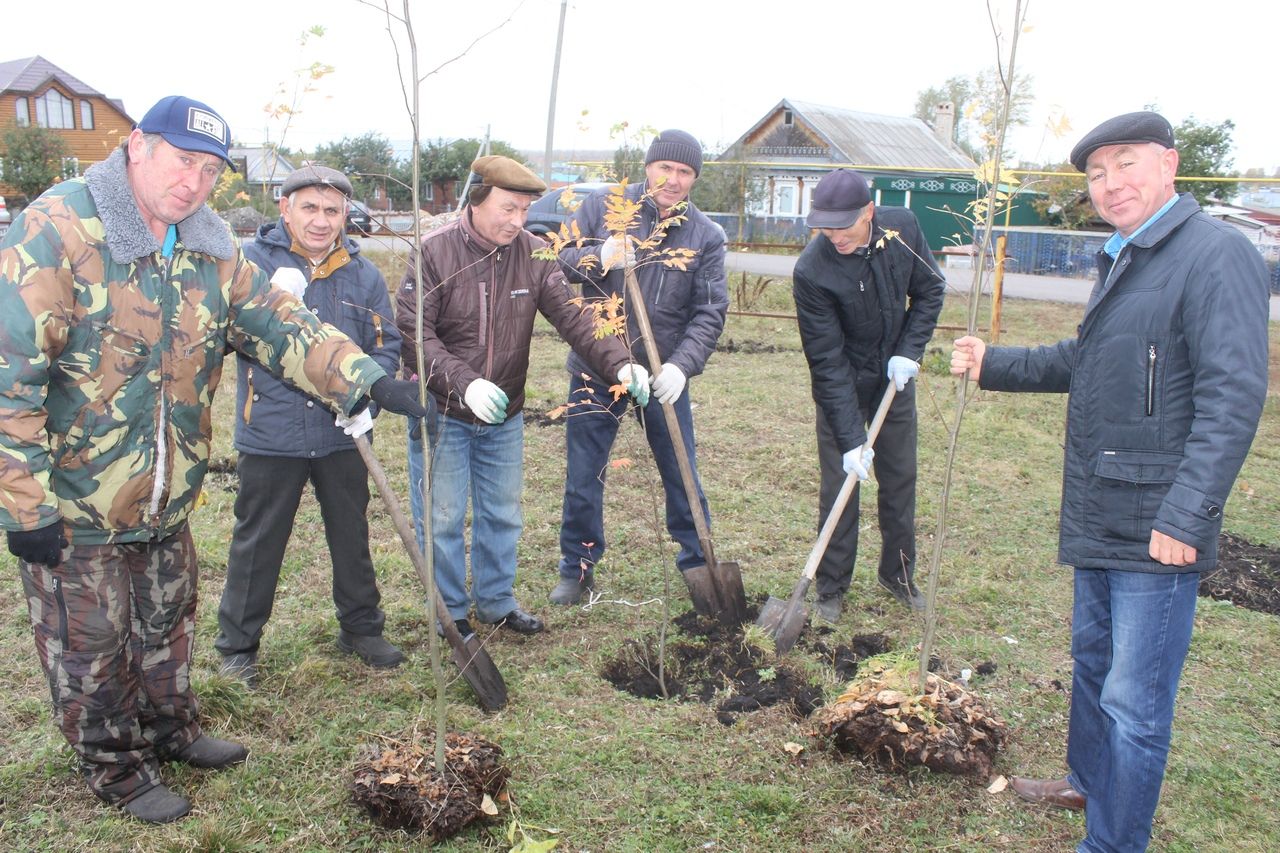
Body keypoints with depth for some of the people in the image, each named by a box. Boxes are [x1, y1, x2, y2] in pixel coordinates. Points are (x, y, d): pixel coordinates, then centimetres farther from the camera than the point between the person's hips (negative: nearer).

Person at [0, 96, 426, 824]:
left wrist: (366, 379, -21)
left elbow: (280, 325, -5)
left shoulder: (212, 250, 0)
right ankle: (119, 769, 33)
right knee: (92, 647, 12)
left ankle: (171, 728, 47)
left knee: (168, 624, 24)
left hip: (166, 495, 6)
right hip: (72, 502, -6)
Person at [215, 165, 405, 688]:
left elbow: (387, 345, 3)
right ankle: (237, 645, 24)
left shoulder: (363, 274, 3)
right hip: (270, 434, -3)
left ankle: (361, 628, 35)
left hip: (342, 437, 3)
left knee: (352, 537, 17)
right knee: (258, 545, 8)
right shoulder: (253, 261, -5)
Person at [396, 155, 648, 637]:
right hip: (441, 412, -4)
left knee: (502, 515, 16)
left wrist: (621, 363, -29)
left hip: (504, 416, 4)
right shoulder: (435, 251, -17)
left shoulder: (534, 255, -6)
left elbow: (573, 317, -13)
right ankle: (449, 612, 26)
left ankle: (496, 602, 35)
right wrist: (464, 383, -33)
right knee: (442, 520, 6)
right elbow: (413, 331, -20)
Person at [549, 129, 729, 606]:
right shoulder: (603, 208, -3)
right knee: (583, 478, 9)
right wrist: (598, 258, -26)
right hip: (595, 370, 0)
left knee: (682, 475, 11)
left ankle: (696, 563, 31)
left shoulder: (707, 237, -1)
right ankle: (577, 569, 26)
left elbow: (710, 313, -6)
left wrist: (682, 366, -21)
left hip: (665, 375, 1)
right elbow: (558, 259, -5)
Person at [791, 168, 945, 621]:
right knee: (839, 486, 0)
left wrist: (909, 351, -12)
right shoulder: (811, 271, -27)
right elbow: (827, 362, -25)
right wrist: (851, 438, -27)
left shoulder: (903, 227, -15)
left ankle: (899, 573, 29)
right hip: (842, 387, -4)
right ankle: (831, 587, 15)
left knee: (901, 480, 12)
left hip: (895, 379, 4)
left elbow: (930, 291, 2)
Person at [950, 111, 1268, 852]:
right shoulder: (1125, 258, 14)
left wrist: (1185, 517, -28)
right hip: (1101, 514, 10)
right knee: (1094, 659, 26)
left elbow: (1233, 397, -24)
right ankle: (1089, 783, 46)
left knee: (1134, 702, -1)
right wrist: (994, 365, 19)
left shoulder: (1216, 254, -17)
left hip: (1155, 528, -10)